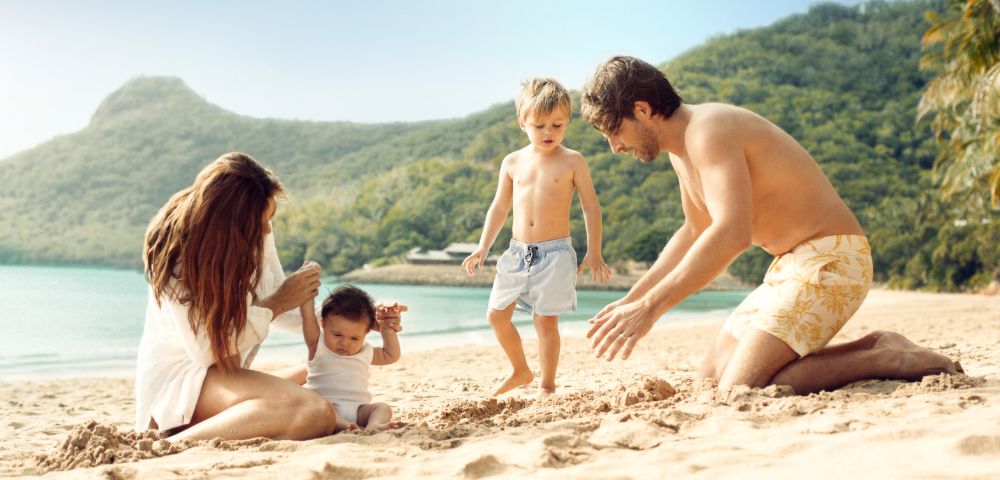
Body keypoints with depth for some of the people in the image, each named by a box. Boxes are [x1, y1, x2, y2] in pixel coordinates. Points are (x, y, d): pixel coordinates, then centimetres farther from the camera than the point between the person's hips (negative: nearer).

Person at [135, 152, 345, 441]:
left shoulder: (255, 234, -2)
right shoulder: (176, 251, -20)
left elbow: (283, 311, 11)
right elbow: (204, 348, -21)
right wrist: (276, 304, -18)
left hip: (227, 372, 9)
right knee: (315, 412, -29)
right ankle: (175, 444, -26)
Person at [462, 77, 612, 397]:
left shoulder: (572, 162, -2)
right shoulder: (513, 162, 8)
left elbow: (591, 206, 1)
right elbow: (499, 208, 16)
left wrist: (594, 252, -4)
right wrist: (483, 247, 10)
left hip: (555, 253, -4)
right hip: (517, 252, 4)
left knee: (546, 321, -4)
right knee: (497, 314, 4)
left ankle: (547, 385, 12)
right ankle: (520, 372, 25)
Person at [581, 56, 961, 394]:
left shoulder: (708, 130, -19)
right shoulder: (682, 150, 12)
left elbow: (732, 233, -34)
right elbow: (694, 233, 26)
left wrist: (650, 307, -33)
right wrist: (630, 299, 19)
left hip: (830, 259, -10)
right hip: (792, 265, 10)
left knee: (739, 388, -21)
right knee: (712, 376, 8)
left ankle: (886, 360, -8)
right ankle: (871, 348, 9)